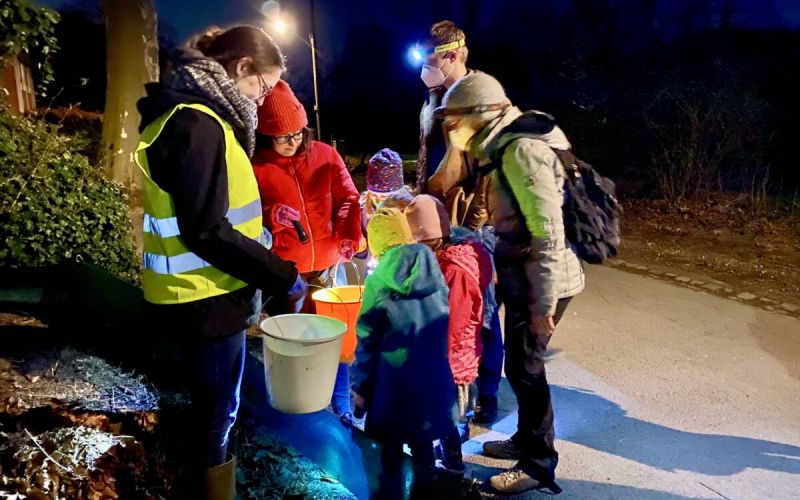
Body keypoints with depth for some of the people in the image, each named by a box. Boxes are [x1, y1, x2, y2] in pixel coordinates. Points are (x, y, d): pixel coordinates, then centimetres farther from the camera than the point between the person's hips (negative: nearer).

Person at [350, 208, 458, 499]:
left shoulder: (378, 281, -12)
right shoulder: (434, 273, -1)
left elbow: (368, 341, -8)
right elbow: (443, 329, 6)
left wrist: (360, 386, 1)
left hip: (393, 379, -4)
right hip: (433, 376, 4)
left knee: (391, 448, 12)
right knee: (423, 442, 19)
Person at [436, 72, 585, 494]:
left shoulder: (522, 151, -21)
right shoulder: (505, 148, 10)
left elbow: (548, 231, -24)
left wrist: (544, 303, -22)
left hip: (539, 282, -9)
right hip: (522, 277, 9)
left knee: (525, 367, 1)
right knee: (520, 363, 18)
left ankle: (539, 464, 18)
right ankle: (526, 438, 36)